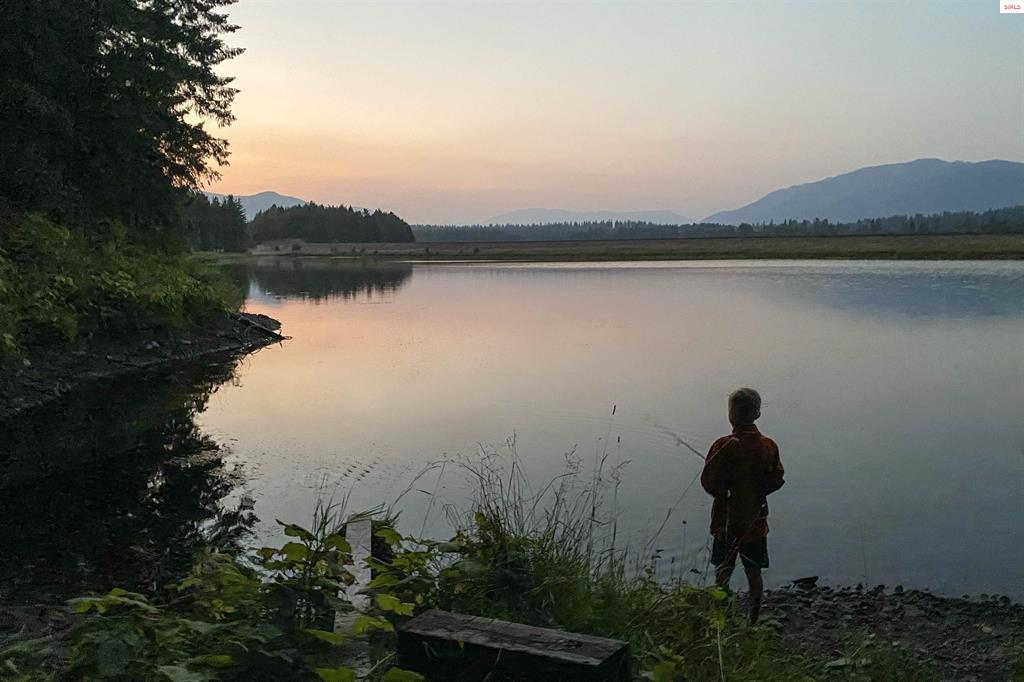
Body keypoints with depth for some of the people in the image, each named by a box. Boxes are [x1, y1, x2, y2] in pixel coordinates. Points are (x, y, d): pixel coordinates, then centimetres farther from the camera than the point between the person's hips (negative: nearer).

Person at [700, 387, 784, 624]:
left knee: (723, 573, 11)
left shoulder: (724, 446, -16)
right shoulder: (769, 446, -6)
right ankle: (754, 620, 17)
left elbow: (708, 482, -13)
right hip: (756, 522, 3)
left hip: (727, 522, -3)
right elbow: (776, 480, 1)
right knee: (754, 573, 12)